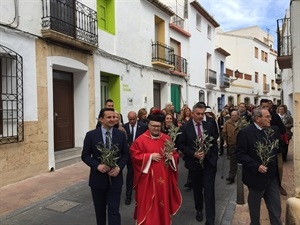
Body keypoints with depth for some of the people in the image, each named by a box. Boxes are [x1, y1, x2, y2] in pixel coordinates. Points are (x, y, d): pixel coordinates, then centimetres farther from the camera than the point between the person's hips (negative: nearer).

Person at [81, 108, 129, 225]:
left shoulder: (121, 134, -2)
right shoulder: (91, 135, -6)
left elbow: (125, 154, 2)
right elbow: (85, 155, -4)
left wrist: (119, 167, -15)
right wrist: (98, 166, -19)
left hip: (115, 178, 0)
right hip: (98, 178, 0)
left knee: (114, 211, 1)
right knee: (100, 210, 19)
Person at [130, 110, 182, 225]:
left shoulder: (166, 138, 4)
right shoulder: (141, 140, -7)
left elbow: (175, 154, 9)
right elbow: (134, 156, -9)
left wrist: (171, 157, -13)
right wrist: (150, 156, -17)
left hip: (163, 177, 4)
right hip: (147, 178, -3)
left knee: (163, 201, 15)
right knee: (148, 203, 4)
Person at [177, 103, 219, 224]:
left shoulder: (209, 126, 1)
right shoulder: (185, 127, -7)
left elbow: (214, 143, 6)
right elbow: (181, 145, -7)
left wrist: (213, 158, -1)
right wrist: (194, 154, -18)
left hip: (209, 162, 1)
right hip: (194, 163, 0)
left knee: (209, 191, -2)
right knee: (197, 189, 18)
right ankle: (199, 210, 42)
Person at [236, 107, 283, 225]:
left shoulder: (273, 130, 3)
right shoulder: (245, 132, -16)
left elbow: (277, 149, 13)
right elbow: (240, 154, -17)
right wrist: (257, 166, -24)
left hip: (272, 176, 5)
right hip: (257, 177, -5)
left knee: (276, 209, 13)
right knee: (255, 208, 16)